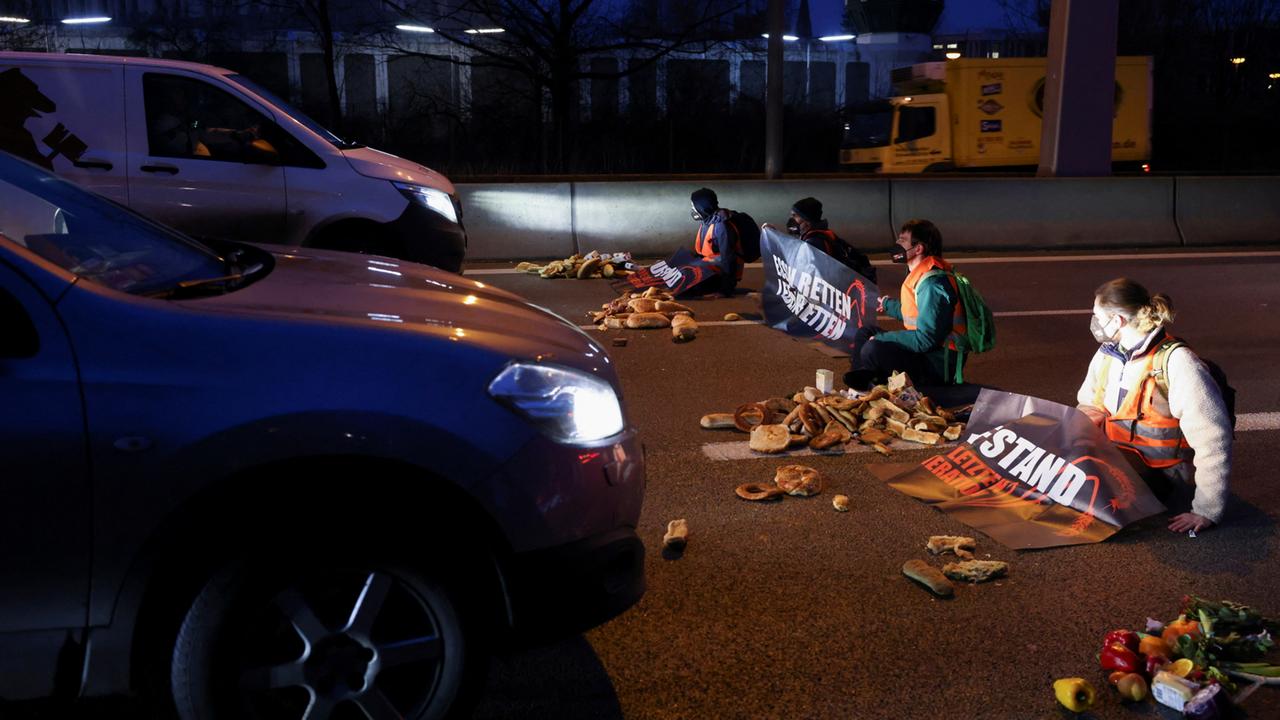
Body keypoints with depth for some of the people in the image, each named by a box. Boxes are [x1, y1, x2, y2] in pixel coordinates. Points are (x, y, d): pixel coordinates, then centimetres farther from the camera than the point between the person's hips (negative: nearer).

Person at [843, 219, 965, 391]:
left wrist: (881, 338, -17)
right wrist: (888, 305, 36)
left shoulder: (932, 284, -23)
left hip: (940, 364, -10)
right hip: (924, 350, 10)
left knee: (872, 350, -27)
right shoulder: (919, 274, 8)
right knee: (864, 334, 15)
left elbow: (925, 339, -26)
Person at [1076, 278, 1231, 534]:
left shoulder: (1176, 362, -19)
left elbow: (1213, 440, -21)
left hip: (1159, 474, -5)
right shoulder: (1107, 353, 5)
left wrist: (1207, 512, -22)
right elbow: (1090, 408, 17)